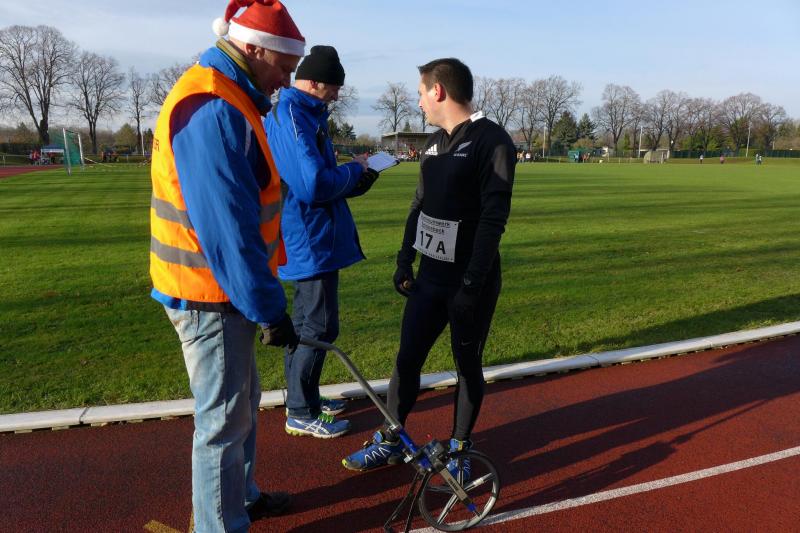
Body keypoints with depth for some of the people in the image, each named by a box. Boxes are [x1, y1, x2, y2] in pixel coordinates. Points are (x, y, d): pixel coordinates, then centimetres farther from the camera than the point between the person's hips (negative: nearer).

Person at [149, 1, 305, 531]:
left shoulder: (229, 100, 12)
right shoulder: (213, 109, -22)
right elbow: (227, 229, -27)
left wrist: (262, 293, 19)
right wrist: (269, 308, -21)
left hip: (226, 288, 10)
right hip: (210, 295, -10)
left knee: (243, 401, 22)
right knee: (225, 418, 4)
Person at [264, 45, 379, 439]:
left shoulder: (303, 114, 14)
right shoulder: (292, 116, -18)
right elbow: (315, 184, -27)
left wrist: (354, 177, 5)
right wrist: (354, 170, -10)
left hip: (309, 240, 11)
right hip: (312, 243, -11)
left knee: (305, 324, 19)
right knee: (319, 327, 0)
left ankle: (303, 397, 34)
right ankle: (301, 414, 14)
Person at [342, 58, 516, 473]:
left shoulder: (492, 142, -13)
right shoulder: (434, 142, 11)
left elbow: (493, 219, -19)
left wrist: (471, 286, -22)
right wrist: (405, 260, 13)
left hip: (472, 282, -6)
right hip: (429, 277, 7)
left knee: (468, 364, 9)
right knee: (407, 359, 10)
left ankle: (460, 448, 27)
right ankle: (389, 441, 26)